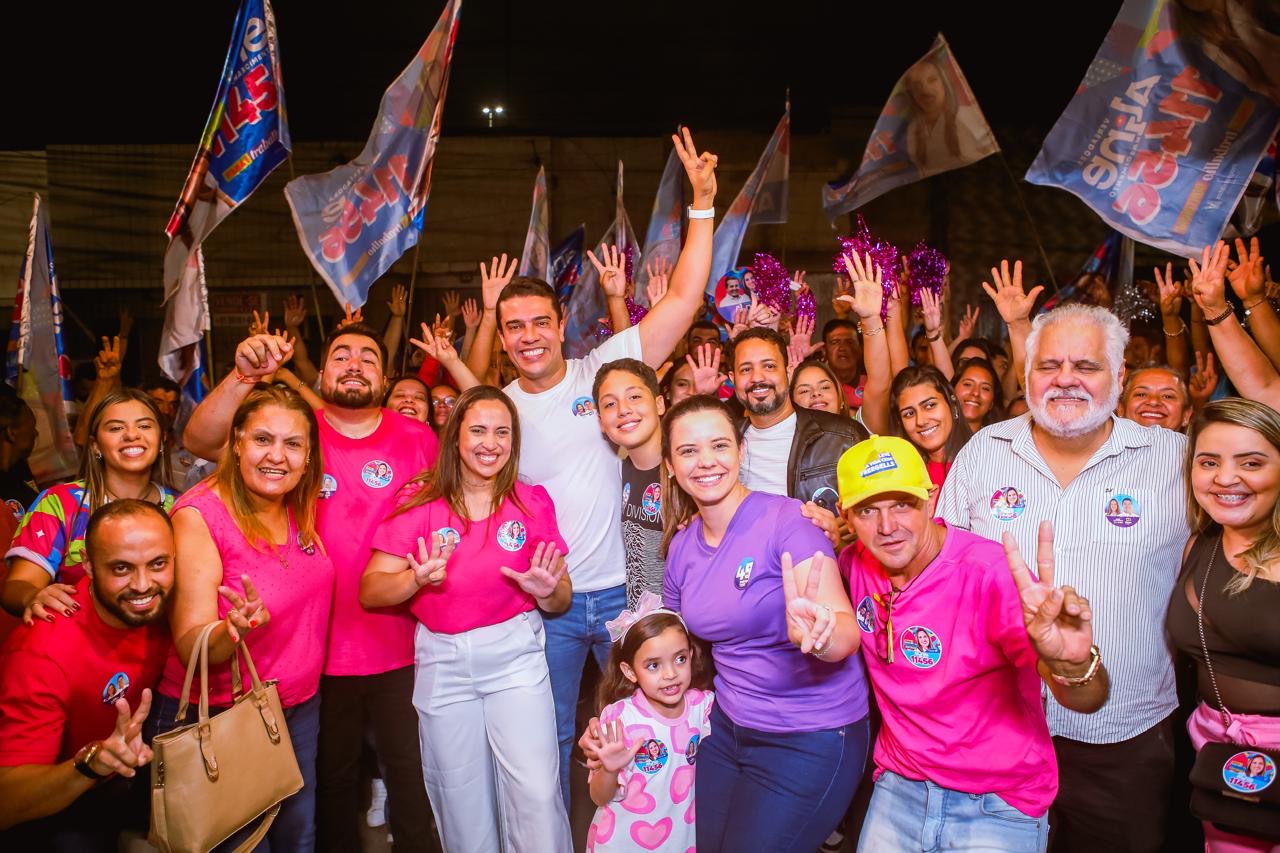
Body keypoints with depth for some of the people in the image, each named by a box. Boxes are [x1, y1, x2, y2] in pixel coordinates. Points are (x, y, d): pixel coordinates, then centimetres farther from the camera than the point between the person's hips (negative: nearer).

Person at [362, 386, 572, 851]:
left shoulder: (533, 501, 1)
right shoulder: (419, 501, -2)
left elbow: (562, 601, 6)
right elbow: (370, 591, -5)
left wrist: (546, 590, -16)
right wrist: (417, 578, -23)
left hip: (516, 655, 0)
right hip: (443, 661, 1)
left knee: (537, 795, -8)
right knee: (463, 803, 11)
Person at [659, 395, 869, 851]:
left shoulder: (787, 521, -20)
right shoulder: (682, 545, -1)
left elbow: (847, 629, -25)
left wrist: (817, 633, -48)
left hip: (812, 740, -6)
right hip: (729, 728, 6)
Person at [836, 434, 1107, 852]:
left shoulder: (989, 573, -25)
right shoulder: (854, 563, -8)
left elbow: (1089, 700, -31)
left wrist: (1073, 664, -54)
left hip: (997, 806, -4)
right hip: (898, 788, 4)